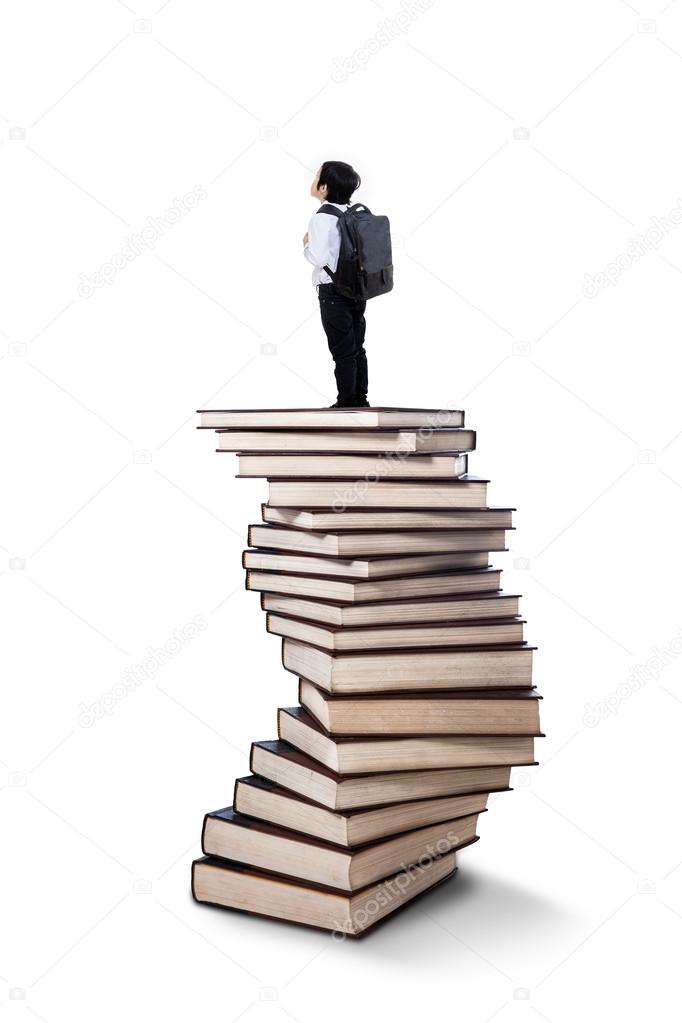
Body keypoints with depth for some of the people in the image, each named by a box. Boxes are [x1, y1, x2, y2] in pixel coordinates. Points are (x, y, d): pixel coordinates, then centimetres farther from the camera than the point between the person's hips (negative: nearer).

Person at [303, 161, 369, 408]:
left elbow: (319, 258, -23)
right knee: (357, 349, 13)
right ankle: (360, 400, 20)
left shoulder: (322, 219, -15)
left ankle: (347, 403, 6)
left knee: (343, 353, 0)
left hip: (333, 293, -7)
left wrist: (306, 245, -4)